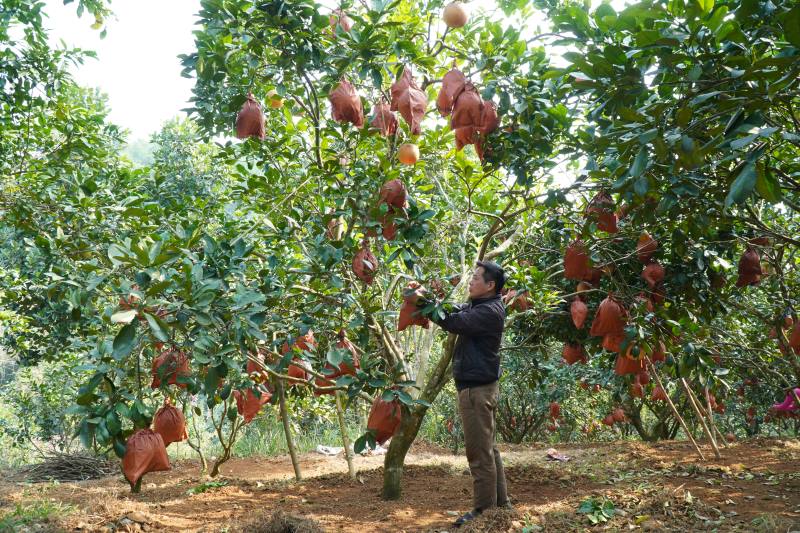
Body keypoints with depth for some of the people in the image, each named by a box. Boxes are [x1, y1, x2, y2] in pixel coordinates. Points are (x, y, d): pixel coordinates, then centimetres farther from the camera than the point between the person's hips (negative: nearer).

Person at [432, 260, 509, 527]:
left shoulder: (490, 311, -16)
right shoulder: (478, 307, 15)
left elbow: (454, 322, -23)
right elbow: (453, 311, 12)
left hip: (477, 388, -10)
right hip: (478, 386, 10)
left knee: (479, 451, -5)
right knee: (487, 449, 15)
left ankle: (485, 508, 1)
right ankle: (500, 502, 24)